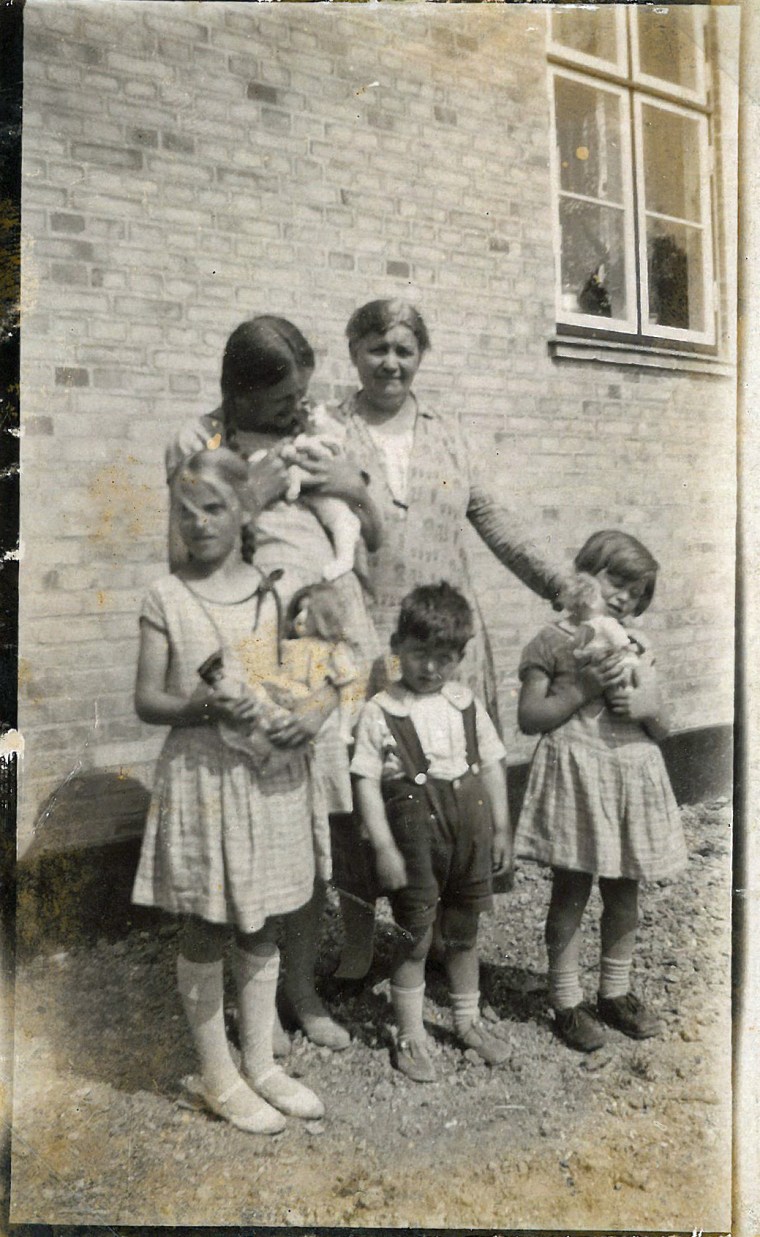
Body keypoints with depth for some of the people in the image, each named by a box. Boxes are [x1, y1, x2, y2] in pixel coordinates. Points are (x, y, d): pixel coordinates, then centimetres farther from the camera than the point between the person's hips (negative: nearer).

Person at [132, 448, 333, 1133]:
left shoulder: (277, 589, 1)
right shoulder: (167, 598, -6)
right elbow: (146, 699, -4)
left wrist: (318, 709, -15)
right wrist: (200, 706, -23)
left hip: (273, 776, 3)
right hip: (202, 776, -3)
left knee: (262, 926, 16)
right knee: (205, 930, 11)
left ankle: (260, 1063, 35)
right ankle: (217, 1076, 31)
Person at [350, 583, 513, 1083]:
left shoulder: (467, 703, 3)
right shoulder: (381, 711, -9)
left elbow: (492, 766, 9)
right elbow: (367, 780, -10)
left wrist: (501, 829, 8)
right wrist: (383, 845, -13)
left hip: (470, 829, 4)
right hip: (416, 830, -4)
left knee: (464, 932, 19)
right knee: (416, 939, 6)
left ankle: (468, 1021, 40)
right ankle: (411, 1037, 25)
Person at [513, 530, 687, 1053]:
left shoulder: (637, 649, 13)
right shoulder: (554, 642, -4)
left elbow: (662, 730, 15)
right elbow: (529, 717, -9)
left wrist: (651, 706, -8)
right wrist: (585, 687, -17)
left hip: (633, 777, 5)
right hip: (576, 775, -5)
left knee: (624, 892, 15)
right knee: (572, 891, 4)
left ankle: (616, 991, 33)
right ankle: (567, 1001, 19)